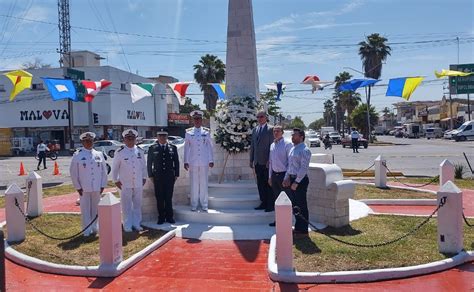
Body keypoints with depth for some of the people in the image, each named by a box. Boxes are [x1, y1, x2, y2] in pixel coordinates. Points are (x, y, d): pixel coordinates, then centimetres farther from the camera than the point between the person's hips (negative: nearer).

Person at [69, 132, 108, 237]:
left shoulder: (99, 154, 7)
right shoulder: (77, 155, -1)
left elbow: (104, 170, 9)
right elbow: (73, 172, 0)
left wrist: (103, 185, 4)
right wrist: (78, 187, -4)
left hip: (97, 188, 2)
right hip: (84, 188, -2)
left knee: (95, 208, 11)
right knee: (85, 209, 2)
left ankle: (95, 228, 25)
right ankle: (87, 230, 12)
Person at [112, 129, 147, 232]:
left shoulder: (140, 151, 5)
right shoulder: (119, 152, -4)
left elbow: (144, 166, 13)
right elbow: (115, 168, 2)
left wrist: (144, 178, 10)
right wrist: (116, 180, 0)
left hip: (138, 183, 3)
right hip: (125, 184, -3)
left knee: (137, 205, 10)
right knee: (126, 206, 3)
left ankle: (136, 224, 20)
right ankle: (127, 226, 13)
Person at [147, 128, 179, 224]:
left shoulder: (173, 148, 7)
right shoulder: (152, 148, 6)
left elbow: (176, 162, 9)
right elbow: (149, 163, 7)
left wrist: (176, 174, 4)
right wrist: (151, 175, 2)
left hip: (170, 177, 0)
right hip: (158, 177, 0)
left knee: (169, 197, 4)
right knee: (159, 198, 3)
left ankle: (169, 217, 14)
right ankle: (161, 217, 12)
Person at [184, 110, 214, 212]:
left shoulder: (206, 132, 4)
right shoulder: (188, 132, 3)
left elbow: (210, 147, 6)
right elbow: (186, 147, 5)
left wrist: (211, 160, 4)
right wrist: (186, 161, 2)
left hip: (204, 162, 0)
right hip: (193, 162, 0)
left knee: (204, 183, 5)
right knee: (194, 183, 5)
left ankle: (204, 205, 14)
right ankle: (194, 205, 15)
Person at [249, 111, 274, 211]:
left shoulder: (270, 129, -4)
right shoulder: (254, 130, 14)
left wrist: (270, 160, -14)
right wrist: (251, 160, 14)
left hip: (266, 162, -6)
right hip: (257, 162, 6)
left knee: (268, 183, 0)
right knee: (260, 183, 10)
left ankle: (270, 205, 8)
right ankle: (263, 203, 19)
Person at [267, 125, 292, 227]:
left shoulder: (287, 144, -9)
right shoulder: (272, 145, 11)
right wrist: (270, 176, 15)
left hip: (283, 174, -6)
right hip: (274, 174, 7)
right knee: (276, 198, 13)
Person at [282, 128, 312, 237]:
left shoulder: (304, 150, -14)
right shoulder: (292, 149, 14)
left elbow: (304, 168, -20)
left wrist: (296, 182, -21)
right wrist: (287, 178, 13)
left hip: (300, 180, -9)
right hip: (292, 179, 9)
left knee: (301, 206, 0)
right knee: (294, 205, 16)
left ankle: (303, 230, 11)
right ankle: (298, 227, 28)